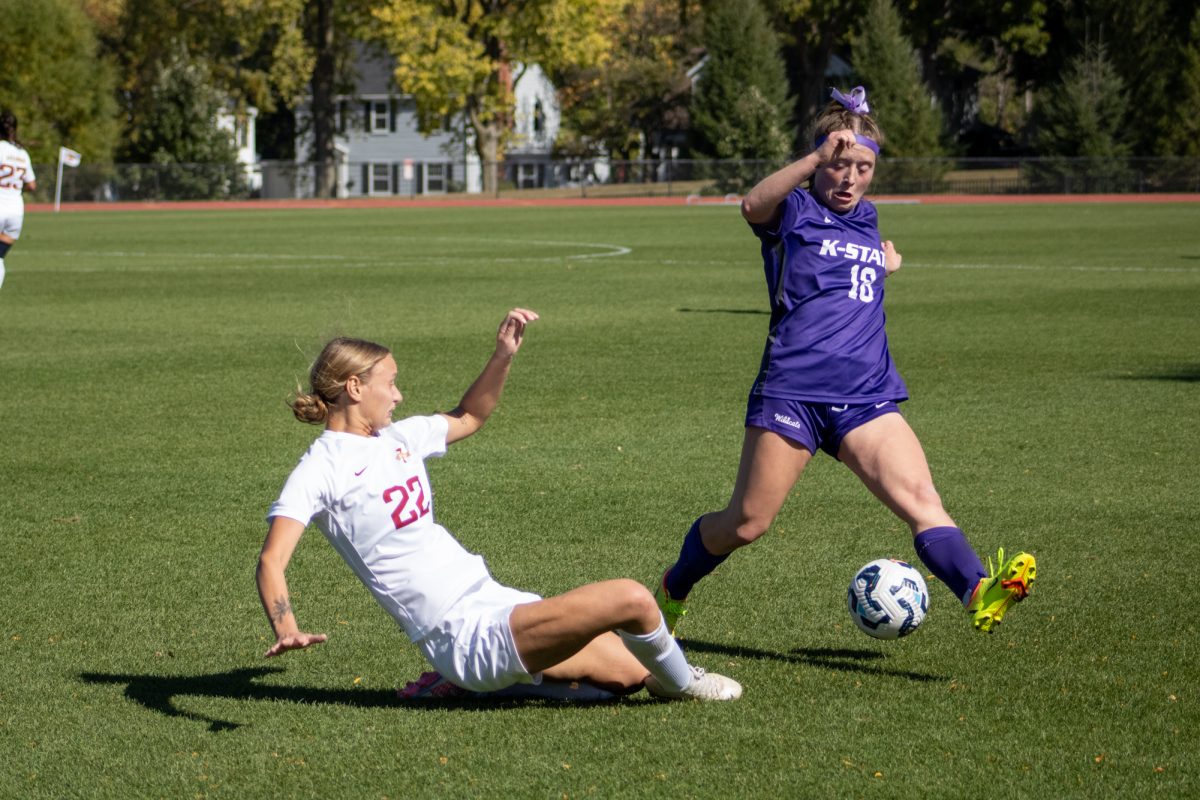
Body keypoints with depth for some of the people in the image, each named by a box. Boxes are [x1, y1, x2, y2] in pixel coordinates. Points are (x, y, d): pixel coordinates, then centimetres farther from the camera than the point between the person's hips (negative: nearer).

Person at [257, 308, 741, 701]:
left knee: (630, 672, 8)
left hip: (492, 602, 9)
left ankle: (496, 678, 16)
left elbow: (468, 418, 33)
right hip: (464, 632, -9)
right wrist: (286, 630, -36)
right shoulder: (322, 469, -9)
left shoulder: (397, 438, 14)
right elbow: (271, 560, -17)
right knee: (632, 599, -19)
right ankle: (680, 683, 10)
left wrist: (503, 356, 18)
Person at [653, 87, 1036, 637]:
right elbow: (754, 206, -27)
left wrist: (885, 261, 24)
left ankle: (979, 593, -37)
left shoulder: (866, 219, 20)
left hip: (865, 398, 5)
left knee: (919, 496, -18)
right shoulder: (794, 210, 0)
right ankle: (672, 589, 26)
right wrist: (817, 158, -39)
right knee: (746, 524, 0)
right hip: (791, 392, -5)